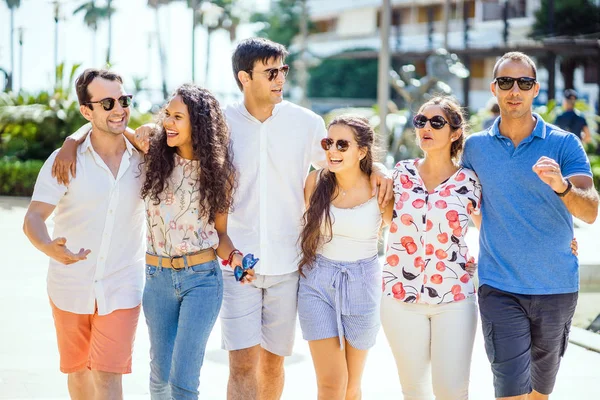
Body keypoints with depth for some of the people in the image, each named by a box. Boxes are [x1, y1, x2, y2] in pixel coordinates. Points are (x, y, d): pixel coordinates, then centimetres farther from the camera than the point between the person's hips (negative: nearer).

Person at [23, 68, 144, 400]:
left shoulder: (143, 157, -5)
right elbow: (33, 219, -17)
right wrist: (48, 248, -38)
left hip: (121, 287, 0)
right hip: (70, 284, 1)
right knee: (78, 370, 16)